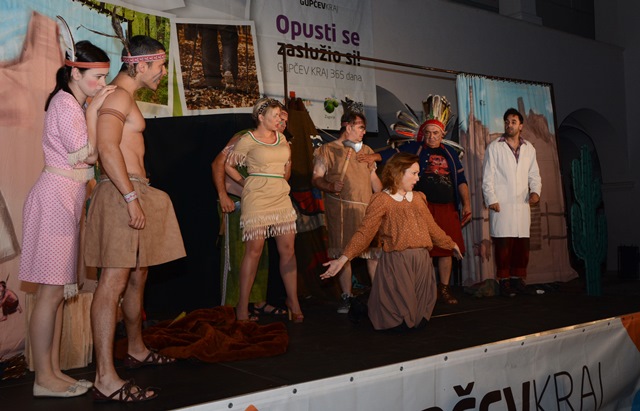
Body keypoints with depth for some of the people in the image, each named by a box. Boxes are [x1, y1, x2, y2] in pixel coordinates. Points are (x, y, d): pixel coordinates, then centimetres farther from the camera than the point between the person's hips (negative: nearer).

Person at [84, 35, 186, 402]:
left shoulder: (125, 97, 21)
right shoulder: (119, 96, -10)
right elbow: (107, 148, -22)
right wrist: (131, 198, -25)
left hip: (133, 192, 11)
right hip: (122, 193, -11)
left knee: (137, 277, 18)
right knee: (114, 282, -12)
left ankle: (136, 350, 34)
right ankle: (106, 380, -11)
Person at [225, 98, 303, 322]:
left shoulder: (281, 138, 13)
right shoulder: (248, 140, -2)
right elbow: (228, 165, 6)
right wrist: (244, 182, 4)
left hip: (281, 198, 6)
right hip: (257, 198, -5)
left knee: (288, 248, 1)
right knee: (254, 249, -7)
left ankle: (293, 301, 9)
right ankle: (242, 306, 1)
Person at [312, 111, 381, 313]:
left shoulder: (367, 151, 20)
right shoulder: (327, 150, 3)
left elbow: (374, 179, 21)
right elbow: (316, 178, -3)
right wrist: (330, 186, -22)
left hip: (368, 208, 4)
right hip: (340, 209, -4)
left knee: (374, 251, 0)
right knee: (343, 253, 0)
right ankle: (346, 297, 11)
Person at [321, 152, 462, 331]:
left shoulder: (418, 198, 15)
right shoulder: (382, 200, -5)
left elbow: (432, 227, 25)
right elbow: (364, 232, -13)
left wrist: (451, 244, 33)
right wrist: (344, 258, -23)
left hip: (422, 260, 6)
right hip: (396, 261, -6)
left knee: (420, 320, 9)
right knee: (400, 324, 1)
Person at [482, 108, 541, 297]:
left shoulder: (529, 149, 15)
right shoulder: (494, 148, 4)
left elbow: (534, 175, 16)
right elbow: (487, 177, 0)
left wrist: (535, 191, -3)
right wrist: (491, 200, -9)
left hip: (522, 204, 4)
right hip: (501, 205, -3)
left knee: (522, 244, 3)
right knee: (503, 244, -5)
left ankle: (518, 279, 13)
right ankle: (504, 281, 3)